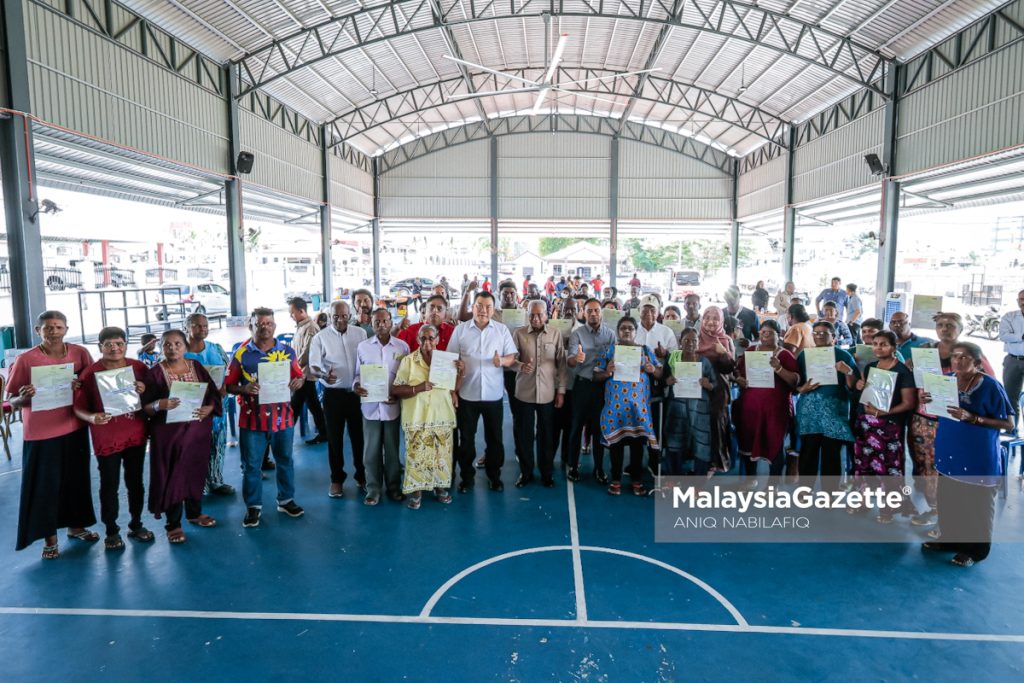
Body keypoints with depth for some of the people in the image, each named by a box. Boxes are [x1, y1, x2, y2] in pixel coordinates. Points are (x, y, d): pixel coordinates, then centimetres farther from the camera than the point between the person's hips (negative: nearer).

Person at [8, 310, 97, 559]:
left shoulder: (79, 353, -1)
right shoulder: (26, 359, -9)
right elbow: (12, 401, -5)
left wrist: (81, 388, -14)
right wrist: (23, 398, -27)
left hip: (74, 428, 3)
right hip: (41, 433, -3)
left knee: (76, 478, 14)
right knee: (45, 484, 6)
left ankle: (76, 525, 32)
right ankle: (49, 536, 21)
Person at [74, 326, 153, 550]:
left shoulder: (139, 367, -1)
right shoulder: (89, 373, -9)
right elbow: (79, 408, -5)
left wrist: (145, 391, -14)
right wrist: (92, 417, -25)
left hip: (136, 435, 3)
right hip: (106, 438, -2)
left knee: (135, 481, 14)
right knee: (109, 485, 8)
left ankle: (136, 524, 30)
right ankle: (111, 531, 24)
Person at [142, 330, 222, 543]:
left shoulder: (197, 367, 4)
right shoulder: (156, 372, -6)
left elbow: (214, 394, 7)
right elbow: (144, 407, -8)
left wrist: (209, 408, -12)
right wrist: (159, 405, -28)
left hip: (197, 430, 4)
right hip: (169, 433, -4)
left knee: (196, 472, 14)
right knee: (172, 476, 3)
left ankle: (195, 512, 33)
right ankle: (173, 524, 16)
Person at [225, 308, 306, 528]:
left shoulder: (287, 351, 2)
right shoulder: (241, 354, -5)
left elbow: (298, 377, 10)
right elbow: (229, 385, -2)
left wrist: (297, 382, -13)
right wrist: (244, 389, -22)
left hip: (282, 417, 2)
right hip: (252, 419, -2)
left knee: (285, 460, 14)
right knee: (251, 465, 7)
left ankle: (286, 500, 30)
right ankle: (253, 507, 21)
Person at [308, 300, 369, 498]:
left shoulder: (360, 333, 2)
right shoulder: (320, 338, -4)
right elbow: (313, 366, -9)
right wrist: (323, 375, -30)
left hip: (357, 392, 2)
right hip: (333, 394, -1)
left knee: (359, 435, 11)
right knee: (334, 437, 7)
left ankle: (362, 475, 26)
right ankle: (337, 479, 21)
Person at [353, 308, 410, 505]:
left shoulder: (402, 346, 0)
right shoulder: (363, 347, 2)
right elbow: (358, 374, 7)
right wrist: (356, 385, -14)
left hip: (392, 406, 0)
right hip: (370, 406, 1)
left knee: (392, 449, 10)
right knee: (371, 450, 7)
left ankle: (394, 487, 25)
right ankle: (373, 489, 20)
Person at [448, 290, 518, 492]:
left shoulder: (502, 330, 1)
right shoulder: (460, 330, -1)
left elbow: (512, 356, 2)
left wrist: (502, 361, -21)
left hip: (493, 394, 1)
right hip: (467, 394, 0)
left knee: (494, 438, 11)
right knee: (466, 438, 10)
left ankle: (494, 476, 28)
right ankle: (467, 477, 25)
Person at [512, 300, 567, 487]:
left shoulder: (555, 334, 2)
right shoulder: (518, 333, -1)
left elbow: (561, 364, 3)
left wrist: (561, 390, 0)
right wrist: (520, 366, -22)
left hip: (548, 393, 0)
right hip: (524, 392, 0)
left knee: (547, 434, 10)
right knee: (525, 434, 9)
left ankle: (547, 473, 25)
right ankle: (526, 472, 25)